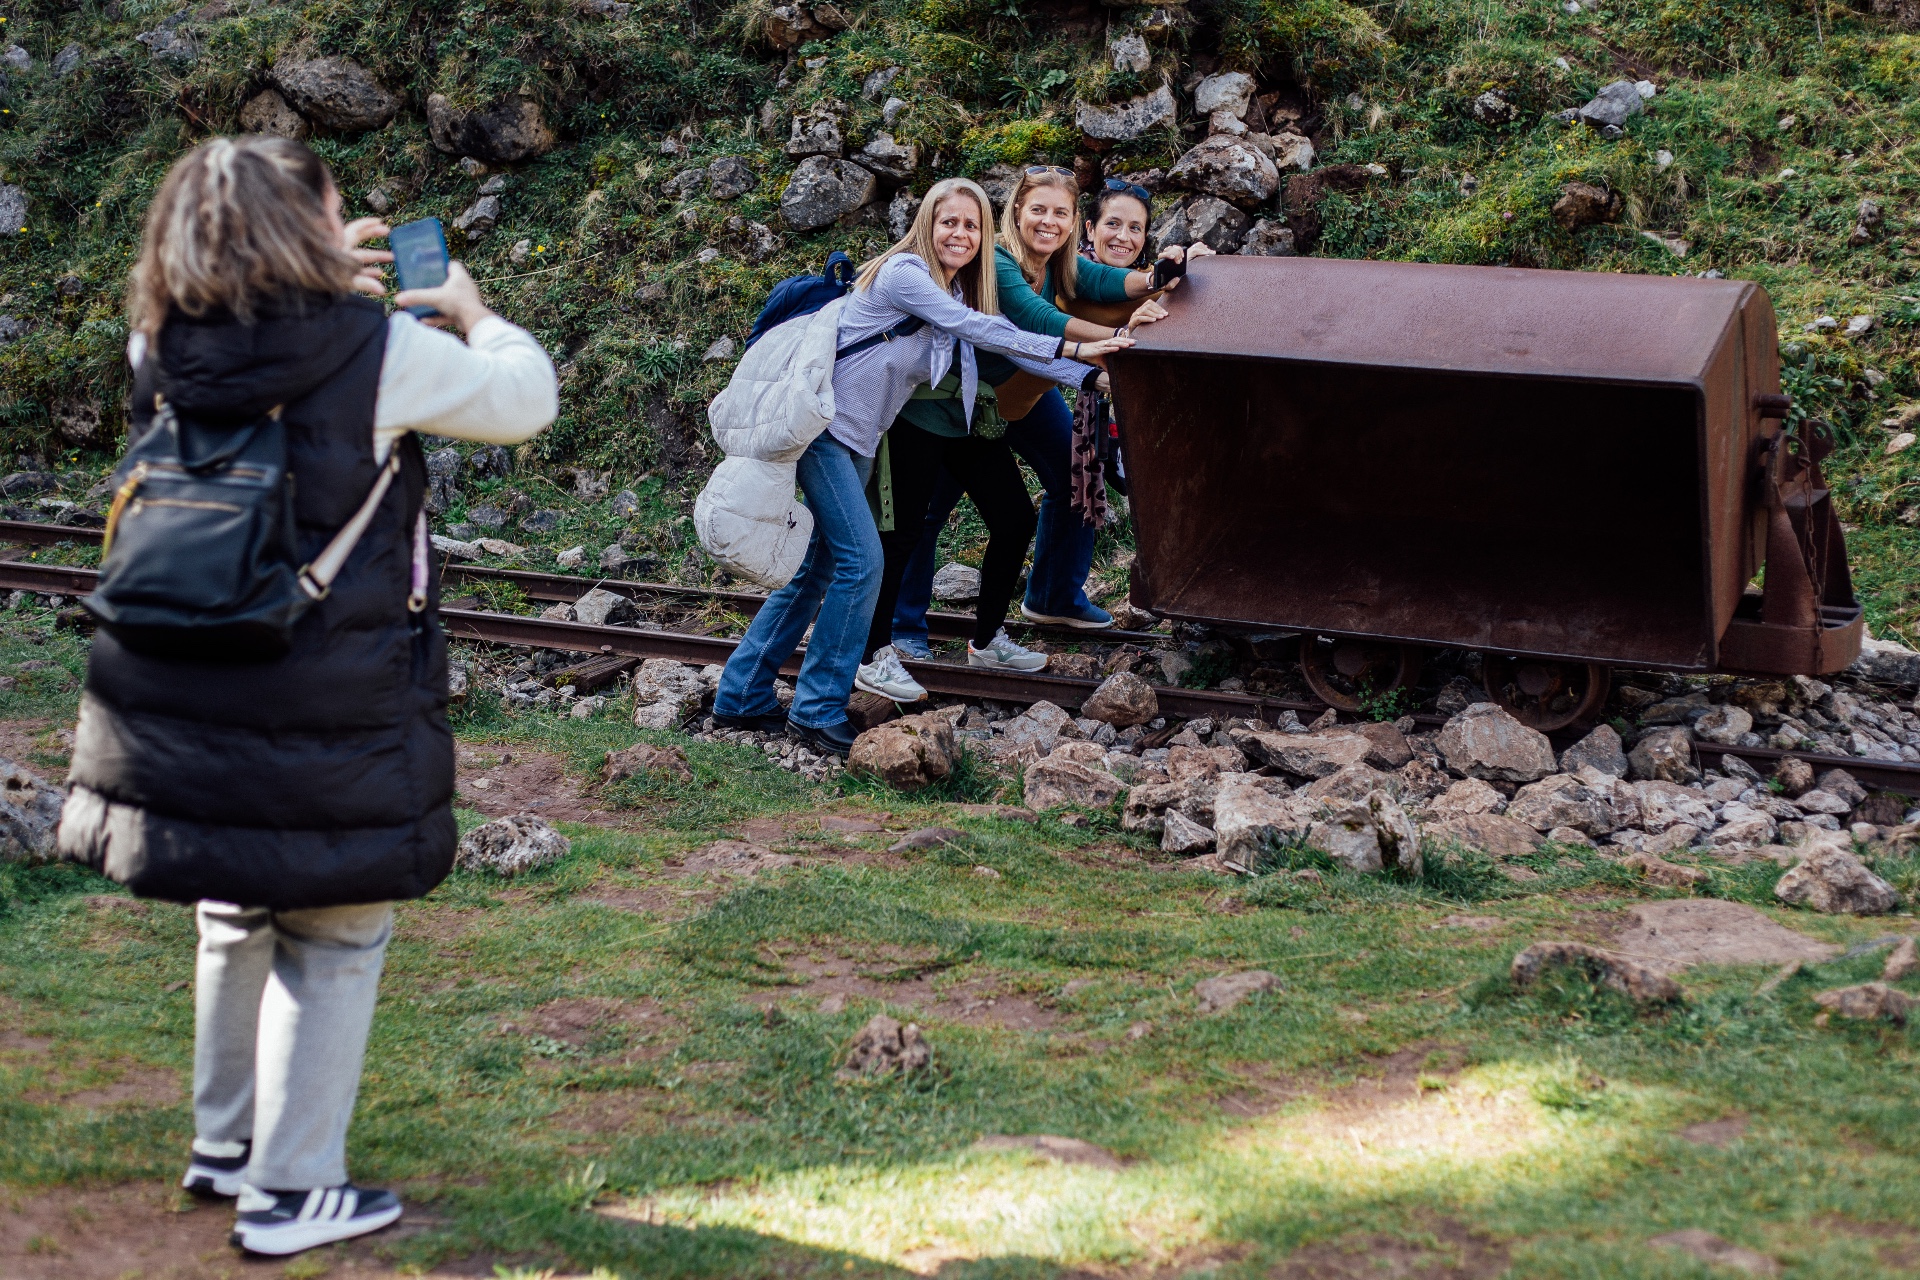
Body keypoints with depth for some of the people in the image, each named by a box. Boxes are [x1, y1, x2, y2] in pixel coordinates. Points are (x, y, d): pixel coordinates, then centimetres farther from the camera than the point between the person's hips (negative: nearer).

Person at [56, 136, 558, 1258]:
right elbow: (526, 397, 0)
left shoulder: (166, 352, 1)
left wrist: (338, 293, 20)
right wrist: (470, 309, 16)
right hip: (329, 716, -6)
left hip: (180, 700, 6)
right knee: (332, 942, 8)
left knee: (237, 918, 23)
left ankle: (224, 1143, 36)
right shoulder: (383, 351, -14)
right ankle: (291, 1189, 13)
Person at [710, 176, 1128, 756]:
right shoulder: (904, 274, -18)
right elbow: (978, 329, -23)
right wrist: (1069, 349, -21)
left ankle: (743, 696, 18)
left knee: (819, 568, 10)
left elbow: (1004, 343, 7)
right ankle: (817, 710, -5)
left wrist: (1088, 371, -2)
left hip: (859, 440, 9)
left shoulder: (958, 292, 9)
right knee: (861, 561, -13)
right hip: (824, 426, -9)